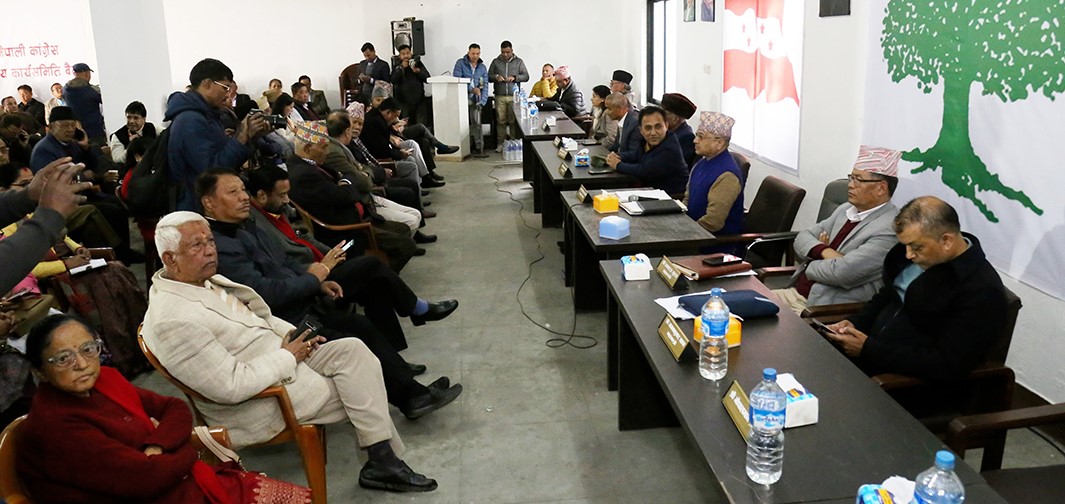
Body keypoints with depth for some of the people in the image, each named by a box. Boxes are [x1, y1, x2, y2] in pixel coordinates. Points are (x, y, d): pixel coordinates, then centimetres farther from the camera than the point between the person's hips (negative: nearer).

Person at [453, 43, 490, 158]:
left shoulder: (482, 67, 10)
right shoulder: (460, 63, 1)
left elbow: (485, 85, 7)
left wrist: (482, 101, -6)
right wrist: (471, 89, -16)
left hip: (475, 100, 1)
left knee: (476, 124, -9)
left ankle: (479, 149, -9)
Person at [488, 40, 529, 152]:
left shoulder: (519, 62, 9)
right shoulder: (495, 62, 12)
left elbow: (526, 76, 5)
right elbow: (488, 76, 13)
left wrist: (514, 77, -11)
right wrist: (496, 77, -9)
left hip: (514, 96, -1)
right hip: (500, 96, 1)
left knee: (514, 121, -2)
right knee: (500, 121, 0)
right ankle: (500, 143, 5)